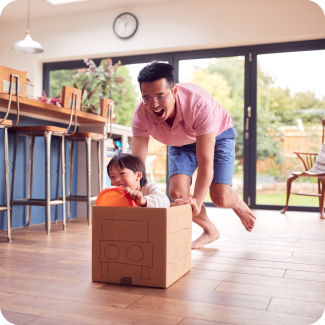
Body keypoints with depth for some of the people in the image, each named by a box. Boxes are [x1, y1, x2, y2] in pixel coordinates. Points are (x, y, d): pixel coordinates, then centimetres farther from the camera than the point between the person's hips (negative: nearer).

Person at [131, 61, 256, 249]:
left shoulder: (198, 103, -42)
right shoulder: (141, 115, -30)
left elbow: (205, 163, -42)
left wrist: (196, 201, -53)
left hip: (217, 135, -3)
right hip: (181, 143, 4)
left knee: (220, 197, -17)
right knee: (177, 193, -17)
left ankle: (239, 204, 25)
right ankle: (210, 231, 14)